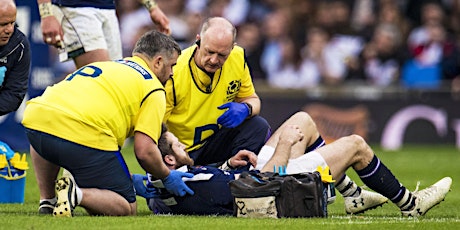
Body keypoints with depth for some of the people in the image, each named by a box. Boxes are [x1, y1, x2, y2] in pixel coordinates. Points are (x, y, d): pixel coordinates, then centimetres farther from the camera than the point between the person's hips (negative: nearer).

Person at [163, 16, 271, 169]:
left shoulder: (237, 58, -8)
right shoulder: (174, 72, -22)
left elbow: (252, 99, 7)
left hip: (215, 143, 4)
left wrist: (245, 109, -19)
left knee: (259, 127, -19)